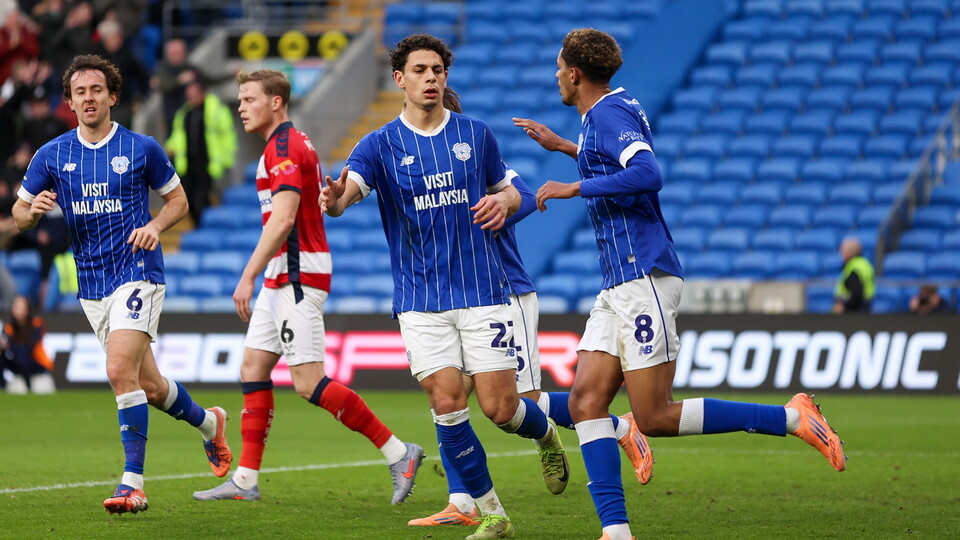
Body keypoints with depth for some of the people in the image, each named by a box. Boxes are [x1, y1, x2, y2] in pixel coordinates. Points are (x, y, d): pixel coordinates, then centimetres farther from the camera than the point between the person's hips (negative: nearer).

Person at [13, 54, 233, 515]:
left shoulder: (141, 148, -2)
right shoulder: (51, 156, 4)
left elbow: (177, 199, 10)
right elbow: (19, 213, 11)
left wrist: (155, 225, -10)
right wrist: (34, 212, -13)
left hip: (137, 273, -4)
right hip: (91, 284, 4)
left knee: (120, 370, -22)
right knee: (148, 384, 10)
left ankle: (133, 483, -20)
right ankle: (207, 421, 41)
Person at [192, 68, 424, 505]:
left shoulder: (284, 148, -15)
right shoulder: (293, 145, 18)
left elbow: (282, 219, -25)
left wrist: (248, 276, -27)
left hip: (297, 277, -11)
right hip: (283, 280, 11)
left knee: (309, 382, -12)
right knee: (253, 367, 9)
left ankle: (397, 452, -8)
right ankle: (245, 480, 9)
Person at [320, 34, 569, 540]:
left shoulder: (475, 134, 5)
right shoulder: (380, 145, 0)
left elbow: (508, 190, 18)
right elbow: (348, 189, -18)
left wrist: (503, 202, -7)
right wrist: (335, 199, -44)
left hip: (481, 290, 0)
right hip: (421, 301, 0)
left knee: (499, 407, -5)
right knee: (446, 404, -9)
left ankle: (546, 433, 32)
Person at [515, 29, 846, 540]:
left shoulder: (609, 112, -11)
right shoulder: (614, 108, 18)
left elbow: (647, 175, -28)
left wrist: (572, 188, -20)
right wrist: (562, 146, 40)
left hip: (644, 277, -10)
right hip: (618, 286, 10)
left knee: (656, 417, -11)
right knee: (585, 400, -2)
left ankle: (791, 418, -6)